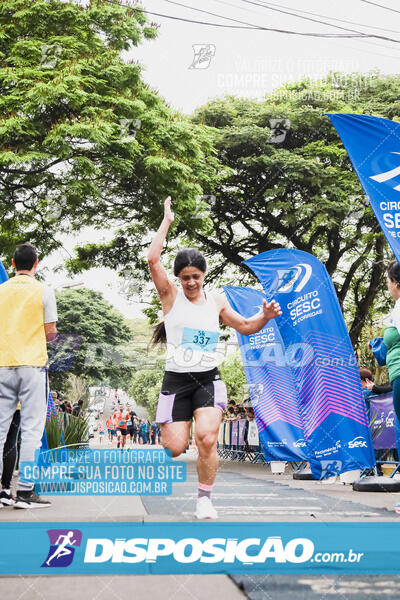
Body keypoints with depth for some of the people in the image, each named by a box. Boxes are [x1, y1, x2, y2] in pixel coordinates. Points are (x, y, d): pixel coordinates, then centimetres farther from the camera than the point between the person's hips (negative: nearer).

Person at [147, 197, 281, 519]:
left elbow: (245, 326, 22)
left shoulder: (216, 300, 11)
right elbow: (153, 259, -14)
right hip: (176, 380, -1)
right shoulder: (171, 295, 1)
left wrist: (265, 316, 1)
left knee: (207, 439, -18)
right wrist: (167, 221, -8)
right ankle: (171, 429, 32)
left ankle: (204, 499, 3)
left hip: (209, 380, 2)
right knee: (175, 447, -7)